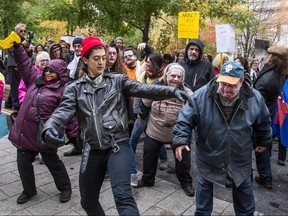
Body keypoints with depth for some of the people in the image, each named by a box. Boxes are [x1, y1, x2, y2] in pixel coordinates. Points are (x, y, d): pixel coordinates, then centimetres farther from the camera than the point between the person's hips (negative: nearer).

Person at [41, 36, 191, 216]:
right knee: (88, 201, 19)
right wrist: (49, 127, -31)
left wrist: (172, 91, -24)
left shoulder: (117, 80, 4)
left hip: (118, 145, -3)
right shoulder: (75, 88, 6)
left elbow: (143, 89, -8)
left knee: (123, 195, -23)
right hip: (93, 149, 3)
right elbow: (64, 110, -9)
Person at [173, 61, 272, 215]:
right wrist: (181, 140, -27)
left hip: (240, 156, 2)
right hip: (208, 154, -1)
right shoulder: (201, 95, -23)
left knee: (243, 187, 22)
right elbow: (186, 119, -17)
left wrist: (263, 141, 16)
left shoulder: (254, 98, -14)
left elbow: (263, 122, 4)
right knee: (204, 185, 18)